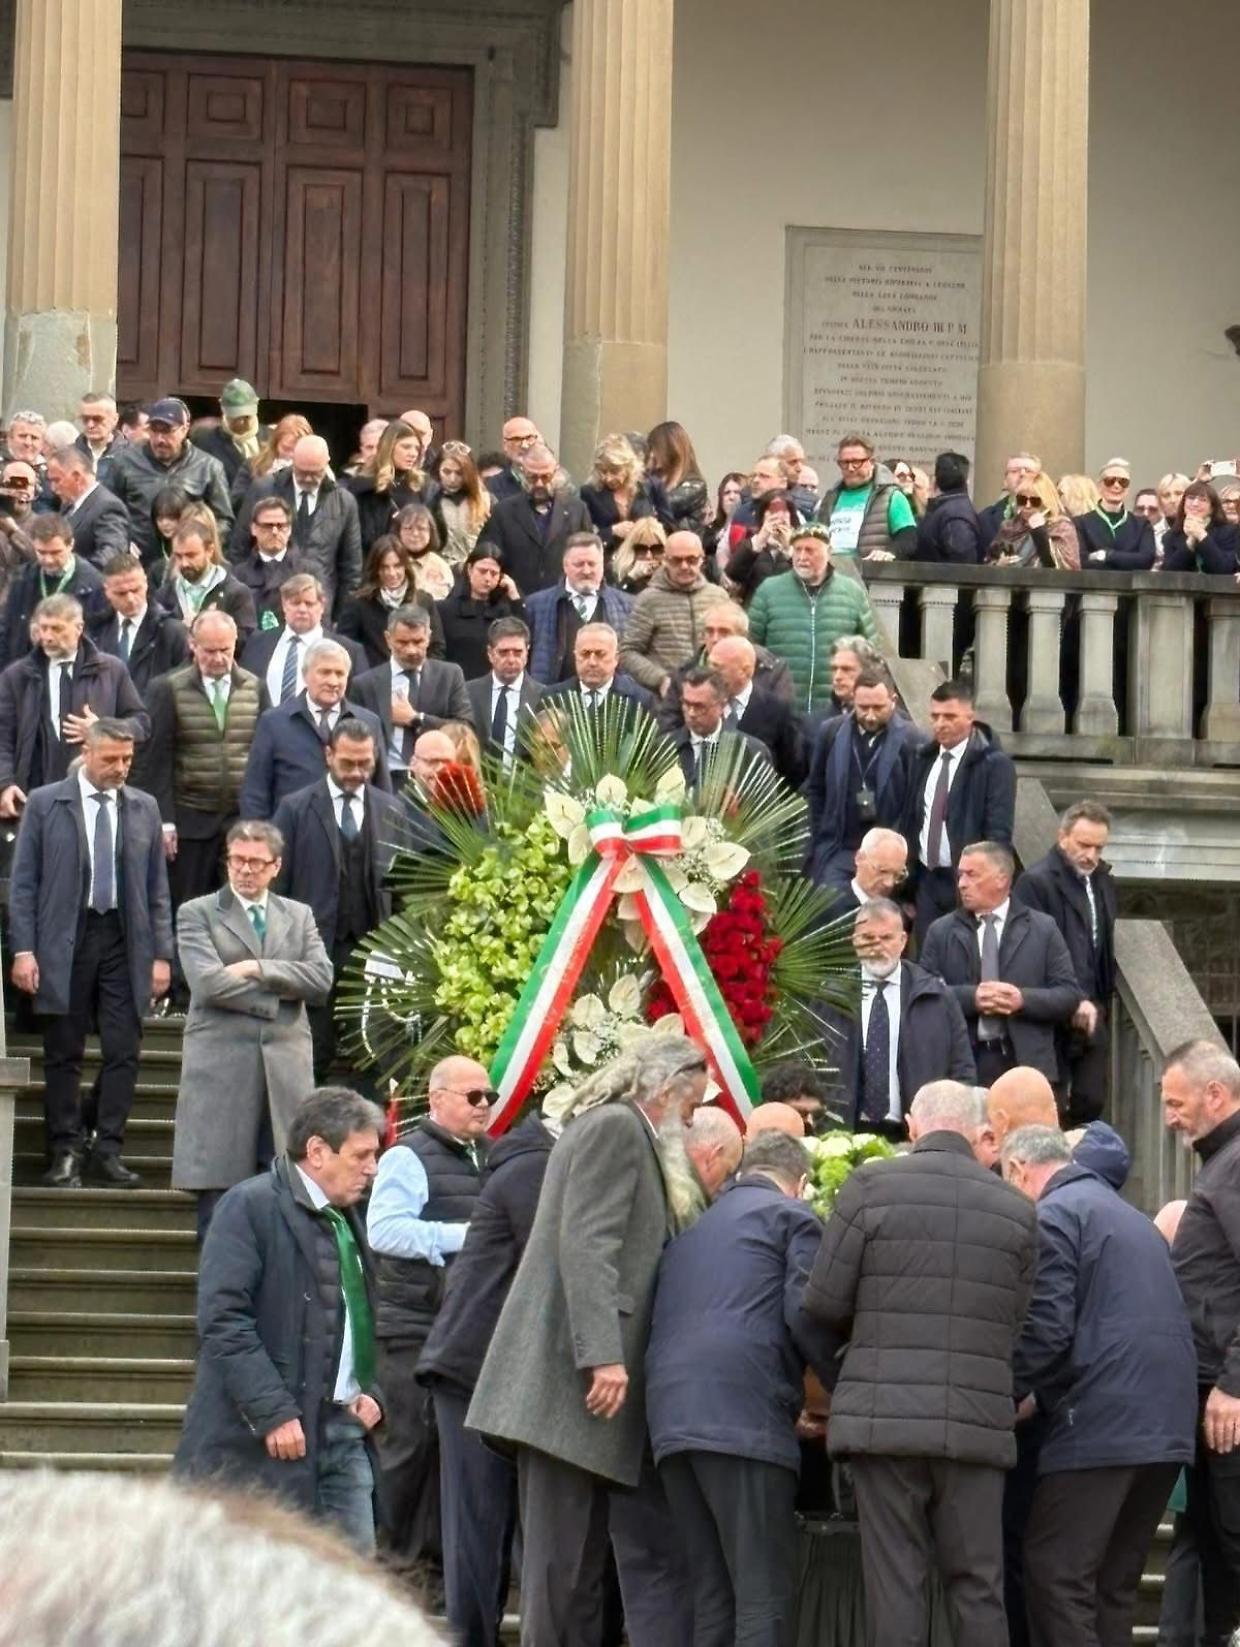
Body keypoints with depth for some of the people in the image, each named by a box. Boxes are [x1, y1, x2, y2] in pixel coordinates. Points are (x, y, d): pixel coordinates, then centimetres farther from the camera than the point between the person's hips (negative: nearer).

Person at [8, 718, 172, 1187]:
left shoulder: (144, 808, 8)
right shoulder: (45, 804, 0)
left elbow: (157, 888, 10)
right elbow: (23, 883, 0)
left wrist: (162, 953, 4)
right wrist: (23, 949, -8)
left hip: (124, 940, 2)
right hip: (64, 940, -2)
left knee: (123, 1051, -2)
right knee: (63, 1055, 2)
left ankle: (107, 1150, 5)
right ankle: (65, 1153, 9)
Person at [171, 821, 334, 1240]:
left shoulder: (299, 917, 18)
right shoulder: (197, 914, 6)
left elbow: (321, 979, 2)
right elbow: (208, 982, -10)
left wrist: (258, 970, -7)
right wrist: (278, 992, -5)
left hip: (286, 1069, 3)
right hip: (222, 1068, -3)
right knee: (219, 1197, -3)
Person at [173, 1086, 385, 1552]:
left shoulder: (347, 1220, 18)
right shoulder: (251, 1207, -8)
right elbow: (223, 1318, -15)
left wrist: (369, 1392, 10)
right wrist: (273, 1413, -21)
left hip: (342, 1431, 8)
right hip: (260, 1440, -8)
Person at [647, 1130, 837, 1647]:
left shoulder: (693, 1226, 29)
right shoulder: (792, 1216, 9)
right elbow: (805, 1312, -6)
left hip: (671, 1416, 7)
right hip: (742, 1413, -7)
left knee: (712, 1598, 9)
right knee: (765, 1597, -9)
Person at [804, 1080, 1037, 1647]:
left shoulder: (871, 1185, -2)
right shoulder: (1016, 1210, 7)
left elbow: (822, 1304, -1)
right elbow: (1021, 1329, 8)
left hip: (885, 1417, -2)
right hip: (977, 1424, 2)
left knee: (896, 1581, 0)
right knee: (978, 1585, 6)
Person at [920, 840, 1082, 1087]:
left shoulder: (1043, 929, 8)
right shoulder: (941, 932, 10)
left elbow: (1070, 995, 5)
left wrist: (1023, 1000, -12)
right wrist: (970, 997, -14)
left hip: (1026, 1063, -1)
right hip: (963, 1064, 1)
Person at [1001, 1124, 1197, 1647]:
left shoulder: (1052, 1217, -5)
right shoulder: (1131, 1216, 24)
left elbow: (1046, 1329, -14)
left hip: (1100, 1426, -9)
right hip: (1168, 1425, 9)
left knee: (1056, 1578, -7)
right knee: (1112, 1583, 12)